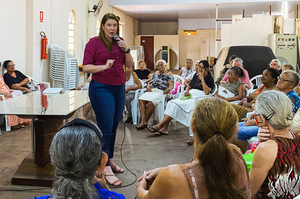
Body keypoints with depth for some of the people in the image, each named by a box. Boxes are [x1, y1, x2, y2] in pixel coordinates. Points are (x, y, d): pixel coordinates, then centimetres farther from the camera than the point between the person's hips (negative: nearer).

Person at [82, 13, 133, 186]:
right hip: (101, 88, -6)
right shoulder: (94, 42, -5)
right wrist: (104, 66, -22)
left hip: (119, 88, 6)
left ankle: (110, 160, 27)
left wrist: (126, 50, -3)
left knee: (114, 127, 12)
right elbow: (86, 67, -8)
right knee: (106, 129, -9)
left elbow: (129, 65, 13)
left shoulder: (120, 42, 11)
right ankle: (106, 169, -5)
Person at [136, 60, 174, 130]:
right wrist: (148, 87, 4)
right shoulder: (155, 73, 31)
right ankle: (143, 121, -35)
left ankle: (145, 121, -24)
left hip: (161, 92, -5)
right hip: (151, 91, 5)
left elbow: (171, 85, 2)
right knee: (141, 100, -26)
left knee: (151, 102, -35)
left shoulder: (168, 74, 14)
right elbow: (149, 82, 27)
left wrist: (168, 90, -19)